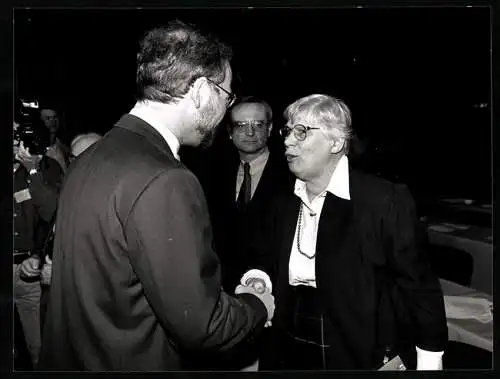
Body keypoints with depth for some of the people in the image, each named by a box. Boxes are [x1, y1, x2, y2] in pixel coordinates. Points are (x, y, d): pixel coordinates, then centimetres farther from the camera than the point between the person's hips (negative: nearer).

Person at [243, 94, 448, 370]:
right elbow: (269, 265, 11)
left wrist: (430, 359, -11)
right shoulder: (283, 205, 1)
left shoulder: (385, 200, -16)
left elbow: (418, 285, -13)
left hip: (365, 359, -4)